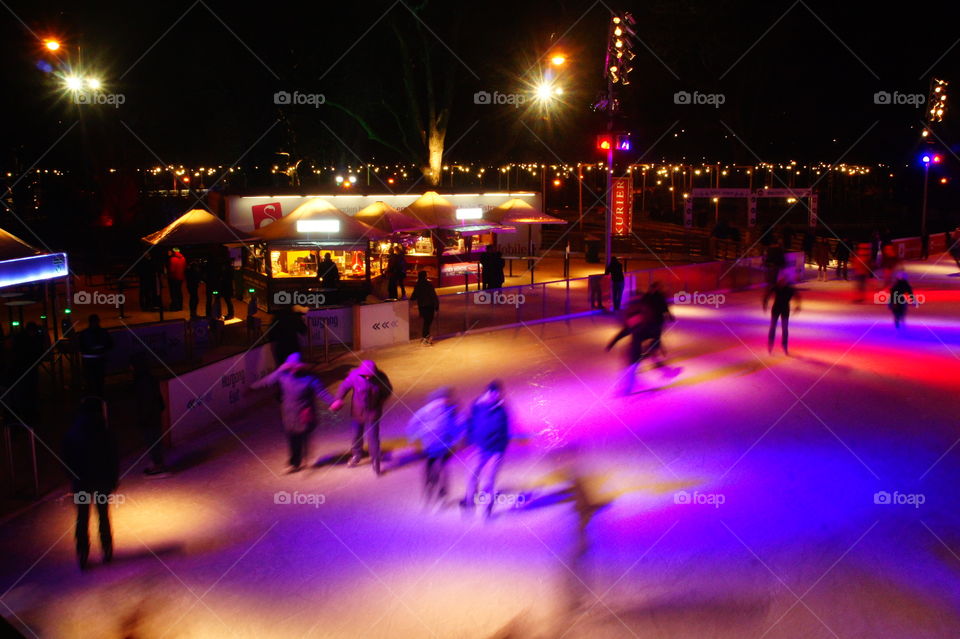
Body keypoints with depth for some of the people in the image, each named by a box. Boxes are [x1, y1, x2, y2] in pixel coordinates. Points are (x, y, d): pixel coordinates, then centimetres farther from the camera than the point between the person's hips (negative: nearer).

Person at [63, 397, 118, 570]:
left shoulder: (71, 435, -7)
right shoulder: (106, 435, -13)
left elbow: (66, 460, -1)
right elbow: (114, 460, -8)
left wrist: (73, 479, 12)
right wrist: (114, 479, 5)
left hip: (81, 483, 1)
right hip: (102, 482, -1)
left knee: (82, 518, 11)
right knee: (103, 516, 14)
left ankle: (82, 556, 10)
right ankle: (107, 551, 21)